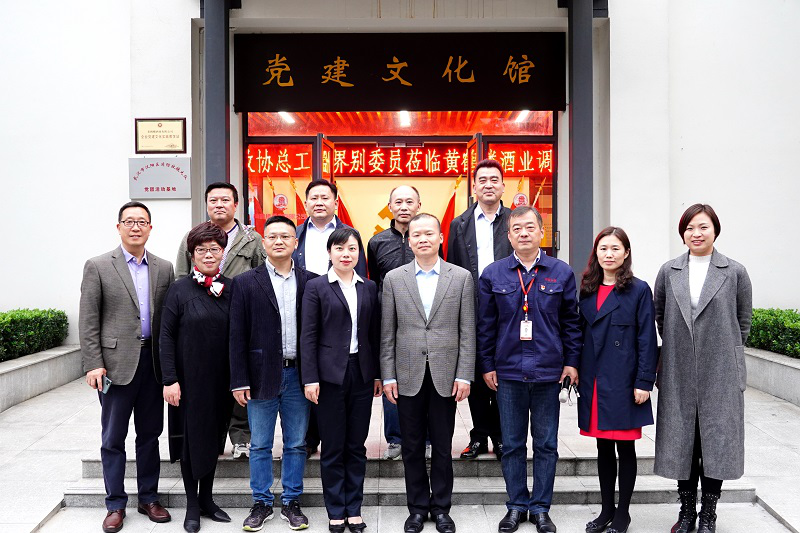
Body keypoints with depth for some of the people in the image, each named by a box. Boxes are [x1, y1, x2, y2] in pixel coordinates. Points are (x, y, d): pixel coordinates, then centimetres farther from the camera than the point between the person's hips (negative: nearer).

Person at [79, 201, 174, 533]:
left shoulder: (164, 268, 7)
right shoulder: (98, 267, -2)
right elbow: (88, 321, -4)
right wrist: (93, 364, -10)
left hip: (153, 362, 3)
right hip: (117, 363, -3)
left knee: (150, 434, 12)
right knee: (113, 438, 7)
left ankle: (149, 498, 25)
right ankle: (115, 505, 19)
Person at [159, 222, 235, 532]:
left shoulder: (231, 289, 2)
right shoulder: (180, 289, -6)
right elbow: (166, 336, -7)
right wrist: (169, 380, -13)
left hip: (221, 379, 3)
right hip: (190, 379, -3)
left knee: (214, 436, 14)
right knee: (191, 437, 7)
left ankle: (207, 499, 30)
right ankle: (192, 506, 21)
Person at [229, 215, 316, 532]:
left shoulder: (310, 282, 3)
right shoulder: (246, 283, 0)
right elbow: (237, 335, -2)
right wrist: (239, 381, -6)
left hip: (298, 374, 1)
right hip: (262, 375, -1)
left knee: (296, 444, 11)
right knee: (260, 445, 10)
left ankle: (291, 502, 25)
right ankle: (262, 503, 25)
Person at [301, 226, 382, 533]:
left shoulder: (369, 288, 8)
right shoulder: (317, 287, -2)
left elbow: (375, 333, 10)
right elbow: (308, 335, -4)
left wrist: (378, 374, 8)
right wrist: (310, 378, -9)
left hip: (362, 373, 3)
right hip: (330, 373, -3)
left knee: (357, 446, 10)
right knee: (332, 447, 6)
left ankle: (354, 508, 22)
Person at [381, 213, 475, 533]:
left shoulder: (461, 277, 2)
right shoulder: (393, 279, 3)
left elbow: (467, 332, 0)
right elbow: (387, 334, 3)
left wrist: (464, 375, -5)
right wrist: (388, 377, -1)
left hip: (445, 376, -1)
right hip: (408, 377, 1)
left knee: (442, 447, 9)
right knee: (412, 447, 10)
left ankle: (441, 507, 25)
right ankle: (417, 507, 26)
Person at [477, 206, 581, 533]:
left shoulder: (561, 272, 1)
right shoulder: (493, 275, 1)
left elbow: (571, 321, 5)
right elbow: (485, 325, 3)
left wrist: (571, 361, 1)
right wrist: (486, 365, 1)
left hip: (548, 371, 0)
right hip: (507, 371, 0)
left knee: (546, 444, 9)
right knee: (512, 444, 10)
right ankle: (516, 506, 25)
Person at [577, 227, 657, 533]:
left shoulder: (639, 290, -4)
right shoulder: (587, 291, 9)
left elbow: (647, 340, -7)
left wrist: (644, 382, -12)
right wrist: (578, 375, 7)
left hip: (623, 382, -4)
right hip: (594, 382, 5)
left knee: (625, 448, 6)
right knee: (603, 447, 13)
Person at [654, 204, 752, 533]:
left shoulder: (735, 272, 0)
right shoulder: (668, 272, 5)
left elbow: (744, 320, 7)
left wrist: (726, 353, 5)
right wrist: (677, 348, 11)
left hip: (720, 373, -2)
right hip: (679, 373, 2)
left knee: (716, 439, 4)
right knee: (682, 439, 9)